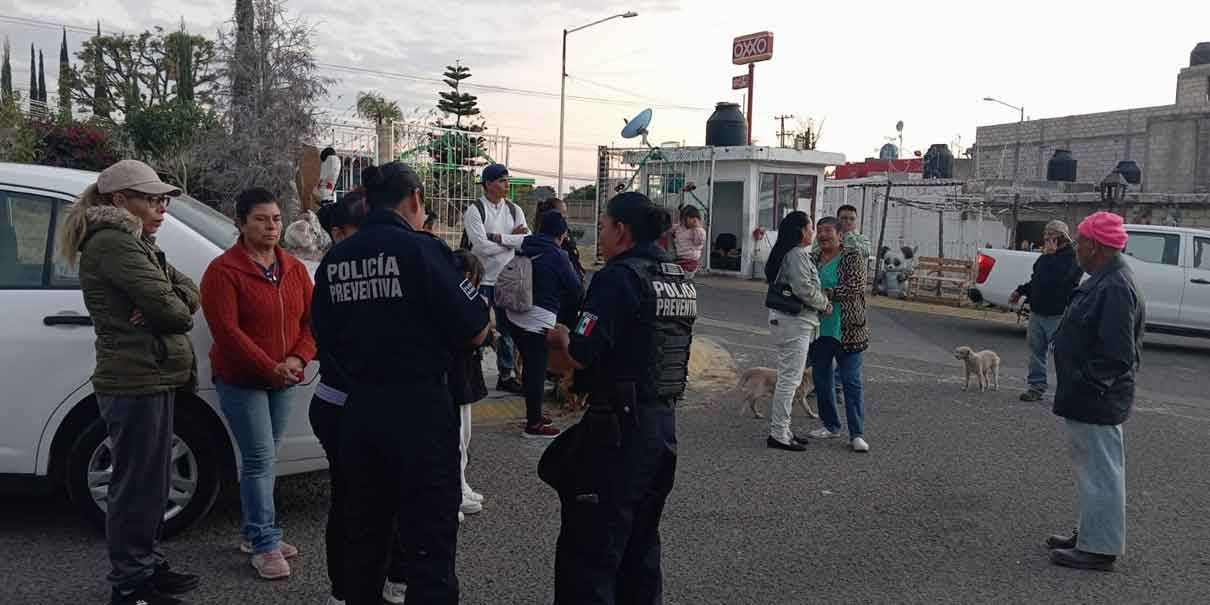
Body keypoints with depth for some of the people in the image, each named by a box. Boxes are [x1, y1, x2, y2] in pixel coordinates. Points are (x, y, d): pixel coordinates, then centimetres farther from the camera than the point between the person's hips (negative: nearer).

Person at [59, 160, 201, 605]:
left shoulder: (132, 242, 18)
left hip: (150, 379, 10)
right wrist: (178, 309, 2)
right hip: (136, 381, -10)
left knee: (149, 482, 18)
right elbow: (171, 311, -20)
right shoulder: (114, 243, -15)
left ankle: (146, 567, 31)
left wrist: (170, 303, -11)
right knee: (137, 484, -2)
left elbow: (187, 292, 10)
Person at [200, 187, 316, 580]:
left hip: (284, 381, 6)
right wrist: (269, 368, -19)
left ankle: (253, 533, 25)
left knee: (266, 459, 12)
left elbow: (311, 318, 7)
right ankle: (265, 544, 1)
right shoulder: (224, 271, -10)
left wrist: (297, 359, -10)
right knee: (259, 460, -6)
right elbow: (226, 330, -17)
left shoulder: (294, 268, 9)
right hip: (241, 381, -6)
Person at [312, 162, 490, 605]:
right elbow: (475, 332, -11)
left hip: (358, 412, 6)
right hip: (420, 411, -6)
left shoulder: (333, 260, 6)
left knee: (364, 535, 21)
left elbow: (326, 338, 13)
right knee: (428, 544, 1)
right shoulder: (421, 249, -12)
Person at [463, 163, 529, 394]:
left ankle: (505, 376, 24)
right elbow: (482, 246, -21)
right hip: (482, 279, -5)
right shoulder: (475, 211, -10)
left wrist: (499, 237, -17)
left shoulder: (514, 210, 5)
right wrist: (513, 239, -12)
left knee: (507, 329, 12)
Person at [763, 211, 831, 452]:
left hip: (788, 319, 11)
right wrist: (825, 303, -7)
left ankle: (780, 429, 22)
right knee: (790, 379, -7)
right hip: (795, 322, -11)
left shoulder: (786, 253, 17)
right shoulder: (798, 255, -15)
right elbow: (804, 289, -22)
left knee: (787, 378, 15)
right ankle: (778, 434, -3)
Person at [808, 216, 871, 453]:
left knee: (852, 381, -4)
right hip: (818, 329, 6)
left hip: (846, 329, -6)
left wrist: (828, 292, -22)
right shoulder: (812, 259, 12)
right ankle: (830, 426, 26)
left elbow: (857, 285, -16)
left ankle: (857, 434, -1)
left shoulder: (853, 256, -3)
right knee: (821, 378, 12)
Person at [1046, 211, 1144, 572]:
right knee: (1092, 468, 19)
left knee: (1100, 471, -2)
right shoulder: (1104, 281, 12)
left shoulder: (1116, 288, -22)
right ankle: (1089, 535, 32)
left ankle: (1099, 549, 7)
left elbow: (1117, 353, -26)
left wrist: (1087, 386, -20)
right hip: (1088, 399, 11)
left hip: (1096, 403, -11)